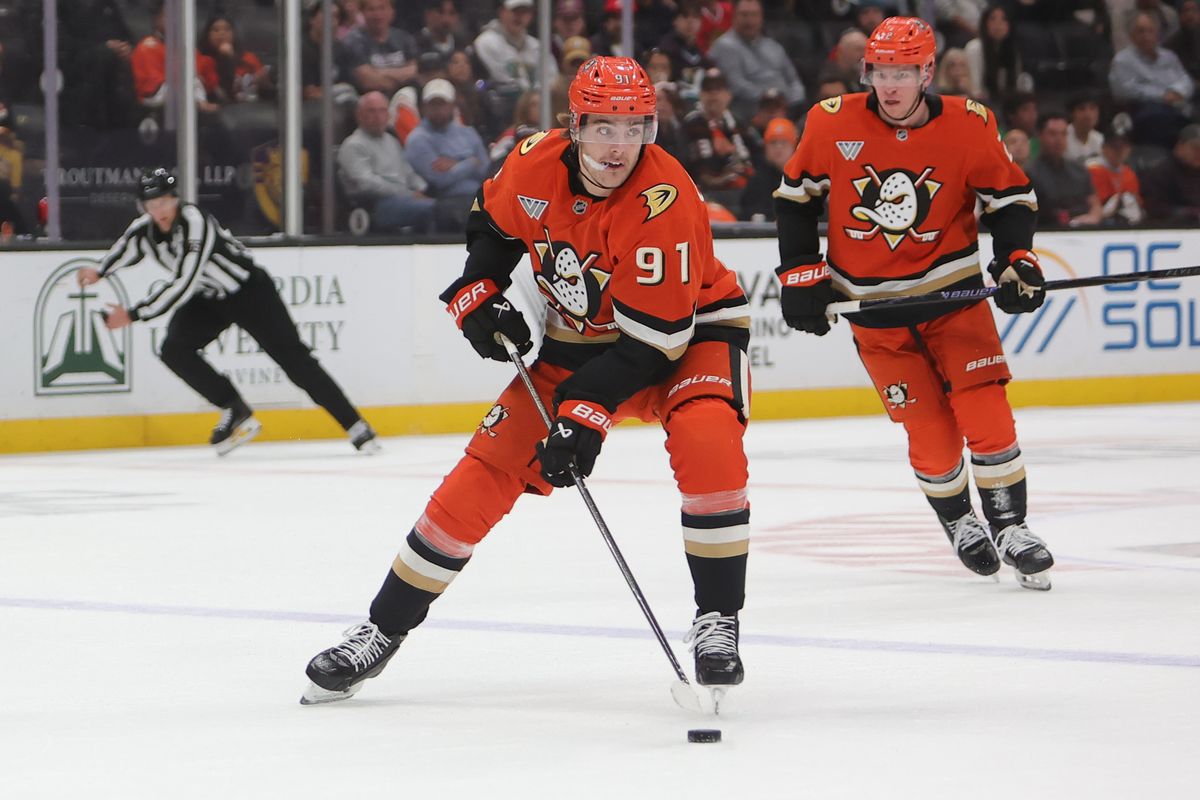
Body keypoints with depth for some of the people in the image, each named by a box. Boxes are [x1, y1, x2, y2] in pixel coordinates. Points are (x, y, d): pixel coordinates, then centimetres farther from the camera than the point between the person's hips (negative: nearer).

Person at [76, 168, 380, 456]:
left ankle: (356, 426, -9)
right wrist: (99, 271, 1)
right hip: (206, 299, 7)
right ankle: (237, 413, -3)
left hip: (248, 290, -7)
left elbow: (182, 285, -36)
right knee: (175, 351, -17)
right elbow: (124, 249, 17)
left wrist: (134, 314, -33)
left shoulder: (194, 222, -32)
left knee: (291, 356, -11)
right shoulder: (143, 229, -9)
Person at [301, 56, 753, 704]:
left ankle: (717, 621, -18)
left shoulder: (665, 201, -32)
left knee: (707, 443, -33)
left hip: (687, 331, -4)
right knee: (487, 471, -3)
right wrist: (479, 297, -6)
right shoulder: (536, 164, -17)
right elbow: (492, 223, 8)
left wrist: (588, 415, -36)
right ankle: (383, 630, 8)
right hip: (572, 340, 4)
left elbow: (653, 335, -31)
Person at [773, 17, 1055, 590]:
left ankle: (1009, 527, 3)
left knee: (985, 413, -12)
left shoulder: (968, 126, -9)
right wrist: (801, 275, 1)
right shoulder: (832, 124, -8)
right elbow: (795, 197, 5)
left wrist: (1017, 260, -10)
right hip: (872, 308, 0)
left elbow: (1010, 196, 3)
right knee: (929, 432, -3)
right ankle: (960, 525, 23)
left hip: (953, 293, 0)